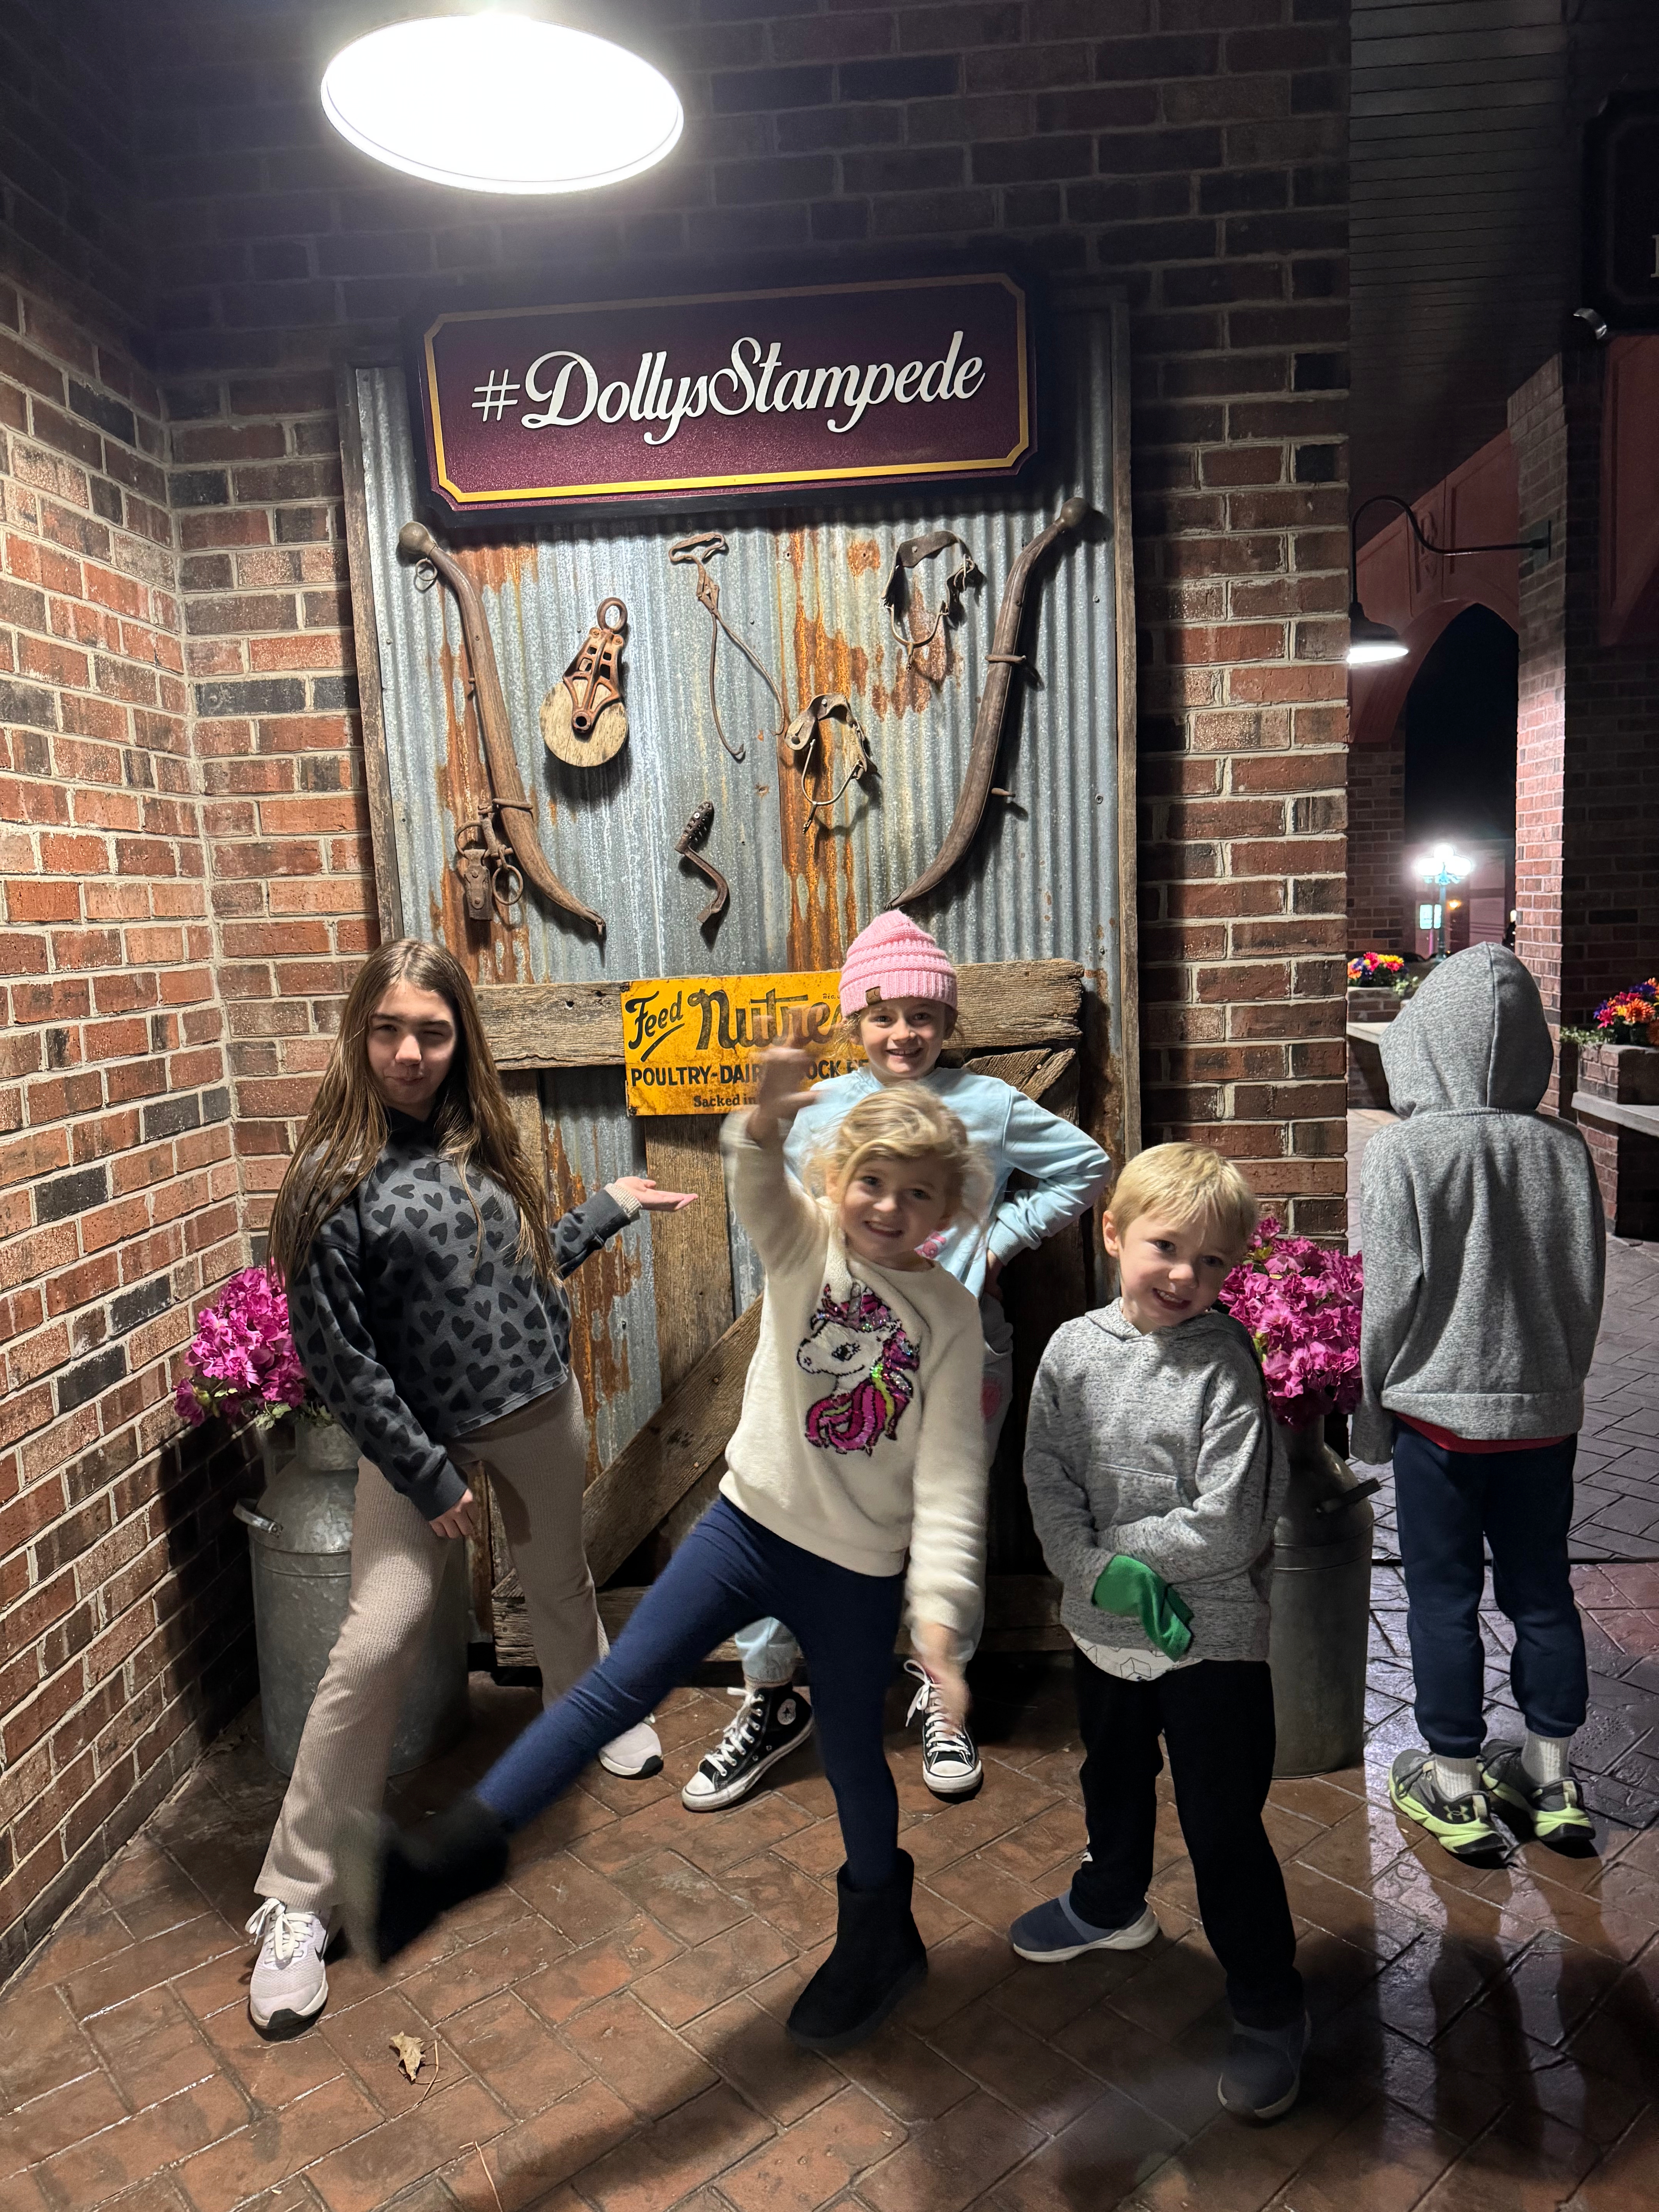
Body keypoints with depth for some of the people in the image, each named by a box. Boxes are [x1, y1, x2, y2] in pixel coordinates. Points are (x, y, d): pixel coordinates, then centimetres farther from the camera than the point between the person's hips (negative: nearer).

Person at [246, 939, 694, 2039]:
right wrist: (428, 1476, -13)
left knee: (563, 1583, 23)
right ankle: (296, 1904, 11)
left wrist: (611, 1205, 16)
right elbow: (336, 1355, -14)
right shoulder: (336, 1175, -16)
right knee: (374, 1646, -8)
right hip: (421, 1440, -4)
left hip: (542, 1411, 5)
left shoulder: (482, 1138, 0)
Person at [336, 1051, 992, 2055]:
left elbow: (951, 1473, -13)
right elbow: (756, 1183, -34)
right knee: (621, 1682, -5)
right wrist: (769, 1117, -57)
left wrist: (940, 1605, -23)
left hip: (861, 1565, 0)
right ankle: (457, 1850, 2)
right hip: (752, 1518, 1)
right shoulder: (807, 1242, -10)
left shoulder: (951, 1313, -11)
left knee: (853, 1756, 15)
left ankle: (879, 1941, 43)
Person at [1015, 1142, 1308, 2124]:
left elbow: (1224, 1527, -21)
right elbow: (1048, 1484, -6)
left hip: (1212, 1635, -5)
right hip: (1102, 1628, 5)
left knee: (1224, 1829, 4)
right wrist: (1098, 1571, -19)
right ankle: (1110, 1905, 56)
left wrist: (1122, 1547, -14)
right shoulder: (1075, 1351, -7)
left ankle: (1270, 2008, 29)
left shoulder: (1226, 1363, -18)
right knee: (1114, 1784, 28)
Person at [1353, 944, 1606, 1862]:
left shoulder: (1404, 1150, -17)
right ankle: (1552, 1780, 31)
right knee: (1542, 1588, 17)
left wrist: (1372, 1412, -1)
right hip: (1545, 1409, 4)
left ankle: (1455, 1785, 21)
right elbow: (1587, 1290, 4)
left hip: (1440, 1409, -4)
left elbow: (1389, 1298, -14)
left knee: (1443, 1596, 9)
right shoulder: (1564, 1148, -4)